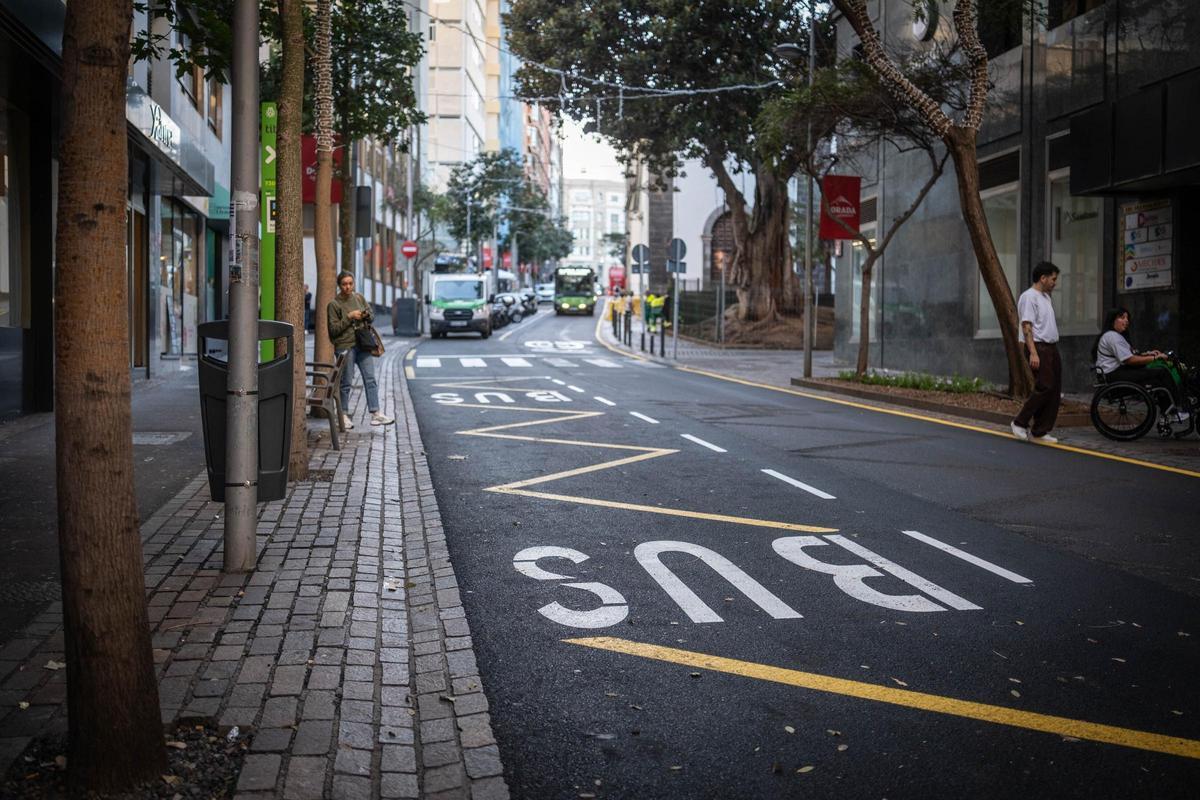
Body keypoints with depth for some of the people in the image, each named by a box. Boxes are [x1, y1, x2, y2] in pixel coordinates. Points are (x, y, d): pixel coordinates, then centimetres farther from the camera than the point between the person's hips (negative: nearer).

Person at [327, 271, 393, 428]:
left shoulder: (359, 298, 9)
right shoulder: (334, 304, -6)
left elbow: (372, 316, 18)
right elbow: (333, 329, -9)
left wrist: (367, 315, -5)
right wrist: (349, 317, -17)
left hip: (363, 345, 5)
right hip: (345, 347, -5)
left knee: (370, 379, 1)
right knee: (346, 383, 2)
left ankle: (375, 413, 4)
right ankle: (343, 415, 14)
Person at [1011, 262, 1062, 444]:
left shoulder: (1045, 297, 19)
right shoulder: (1029, 297, -11)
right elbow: (1026, 327, -18)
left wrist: (1052, 351, 20)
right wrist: (1033, 353, -26)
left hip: (1051, 348, 10)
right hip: (1039, 348, -10)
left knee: (1054, 391, 6)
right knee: (1044, 388, -15)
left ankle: (1040, 431, 10)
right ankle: (1020, 422, -3)